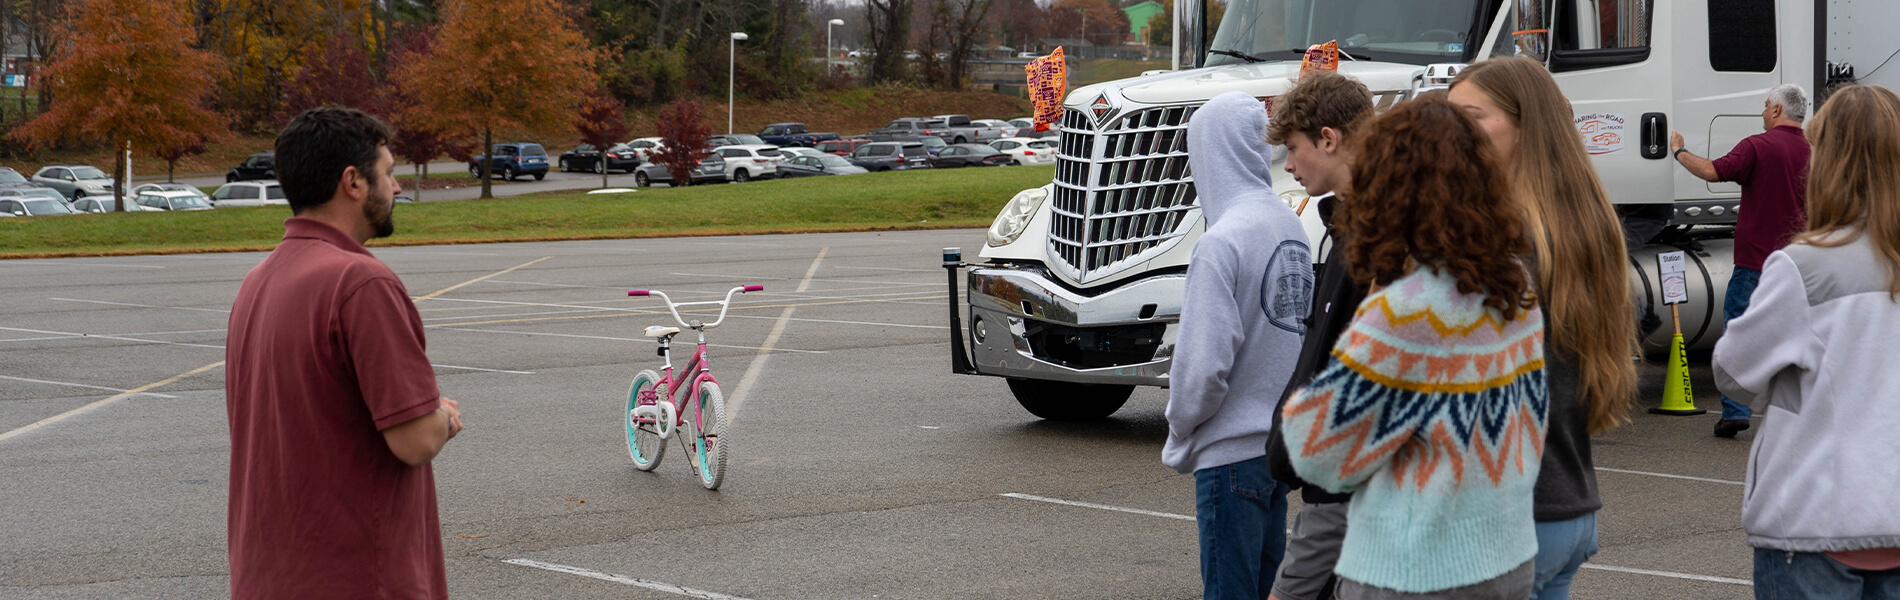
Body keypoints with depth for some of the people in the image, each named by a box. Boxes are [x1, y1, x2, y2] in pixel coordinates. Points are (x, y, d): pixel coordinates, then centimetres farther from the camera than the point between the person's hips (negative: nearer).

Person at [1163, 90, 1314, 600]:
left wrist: (1180, 438, -4)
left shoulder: (1221, 242, -19)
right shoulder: (1291, 225, 5)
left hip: (1232, 449, -8)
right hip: (1282, 441, 8)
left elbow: (1204, 365, -20)